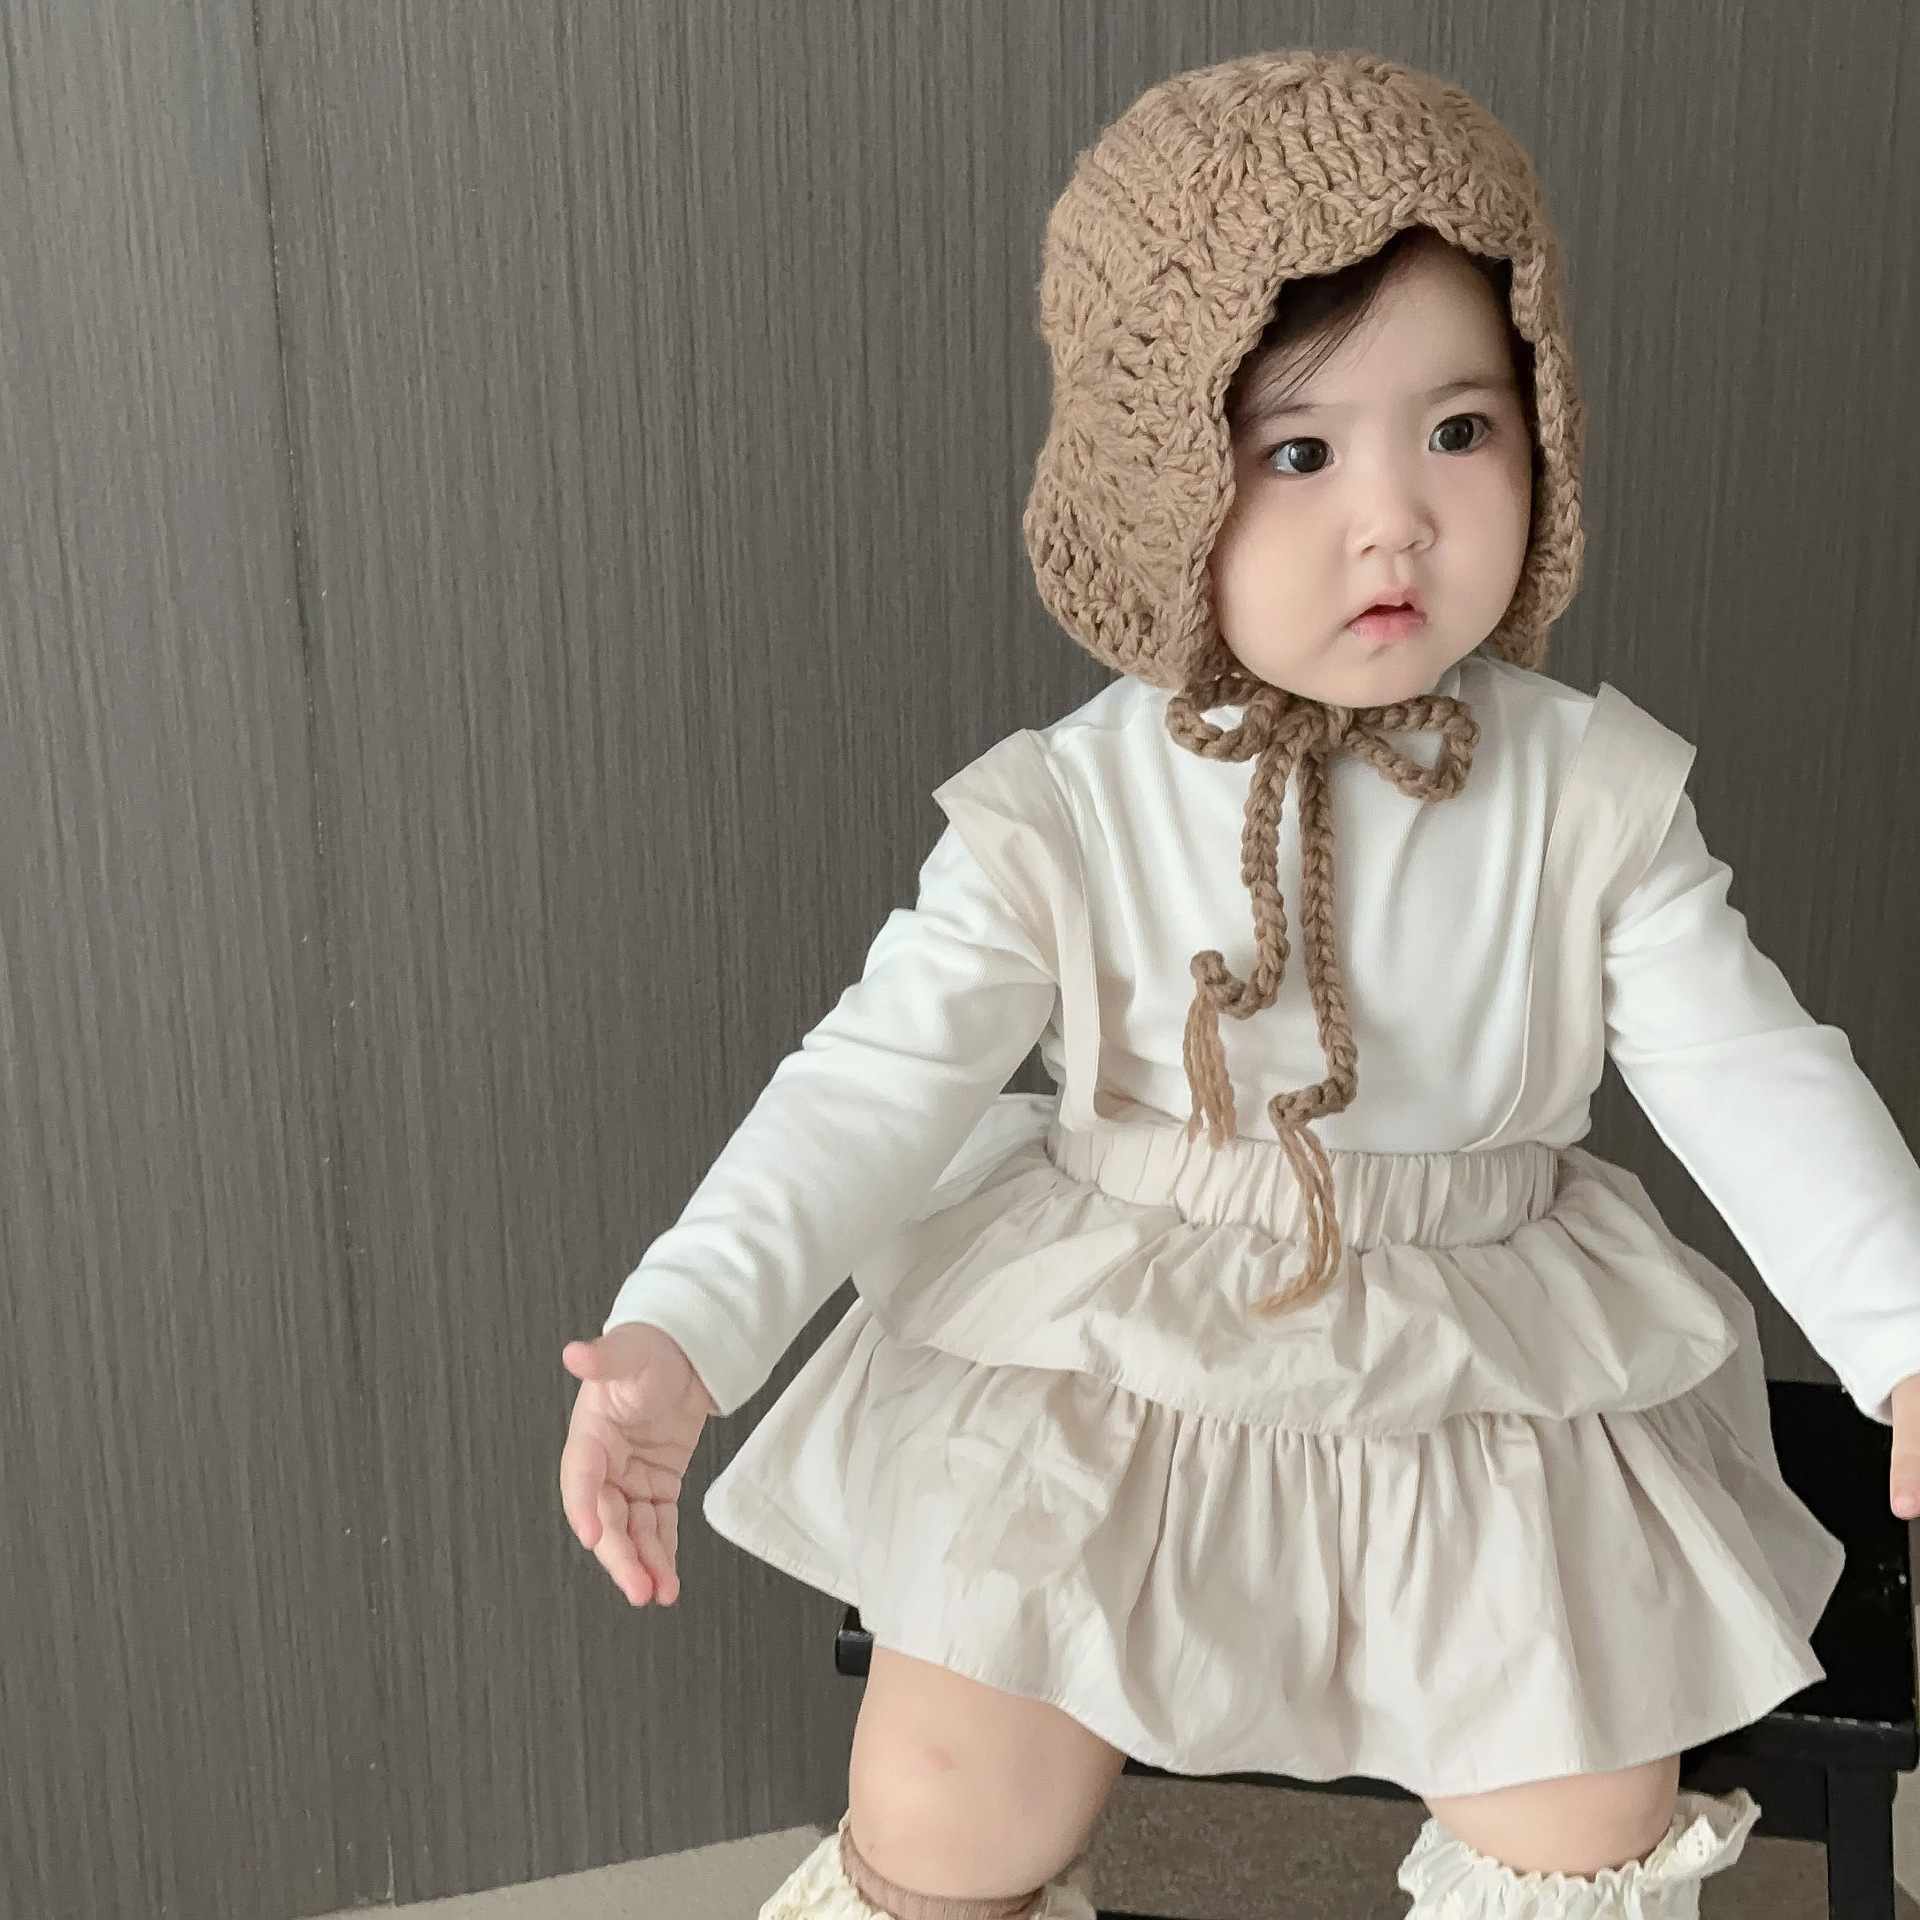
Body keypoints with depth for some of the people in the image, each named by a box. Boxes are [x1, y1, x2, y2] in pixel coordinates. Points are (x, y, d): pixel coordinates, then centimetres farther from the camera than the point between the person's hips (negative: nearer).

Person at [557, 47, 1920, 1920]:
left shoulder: (1591, 794, -7)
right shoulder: (1064, 817, -13)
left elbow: (1751, 1079, -4)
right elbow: (877, 1084, -13)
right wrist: (681, 1334, -24)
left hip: (1490, 1405, 2)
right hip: (1101, 1391, -1)